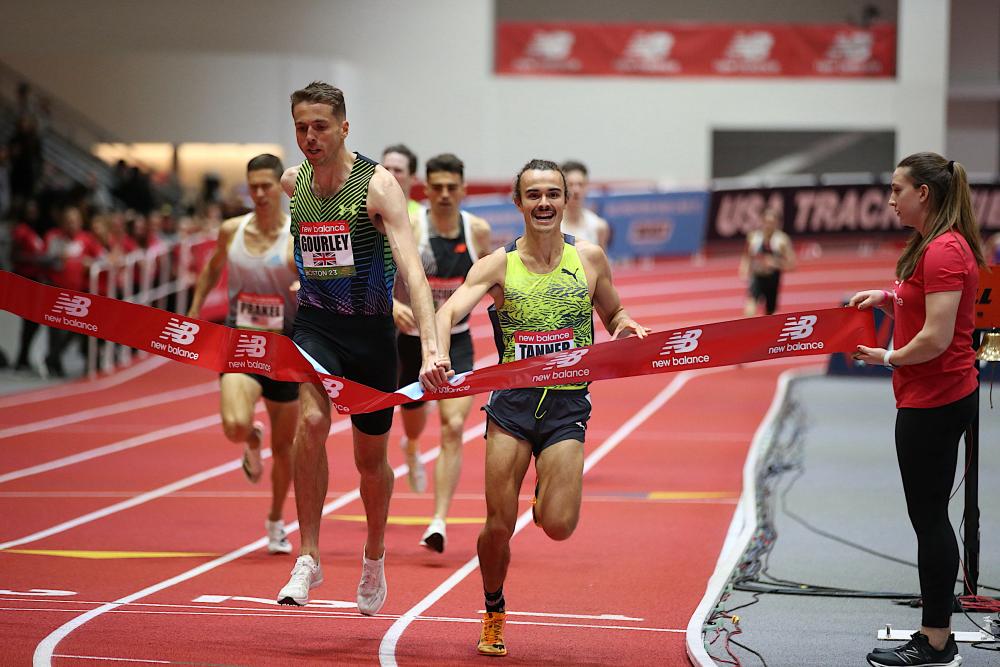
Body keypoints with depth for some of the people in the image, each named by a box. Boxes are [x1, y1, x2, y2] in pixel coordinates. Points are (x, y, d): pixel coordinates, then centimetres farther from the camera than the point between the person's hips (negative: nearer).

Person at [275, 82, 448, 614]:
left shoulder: (378, 184, -15)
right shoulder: (291, 183, 0)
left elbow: (411, 267, -25)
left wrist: (429, 346, -36)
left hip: (371, 330, -2)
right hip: (314, 325, 2)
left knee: (370, 458, 11)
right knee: (311, 420, -26)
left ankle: (374, 556, 39)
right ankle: (308, 560, -19)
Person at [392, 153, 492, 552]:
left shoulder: (477, 230, -3)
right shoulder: (407, 228, -13)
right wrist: (392, 304, -33)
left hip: (457, 342, 1)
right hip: (412, 339, 0)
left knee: (454, 428, -17)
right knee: (414, 423, 19)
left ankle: (439, 522, -18)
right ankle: (411, 449, 59)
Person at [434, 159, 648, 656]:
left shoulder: (590, 258, 4)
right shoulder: (498, 265, -1)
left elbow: (613, 314, 19)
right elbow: (450, 310, -15)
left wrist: (625, 327, -5)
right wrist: (438, 354, -36)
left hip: (566, 405, 0)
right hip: (512, 401, 0)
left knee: (558, 527, -12)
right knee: (499, 526, -2)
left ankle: (548, 491, 26)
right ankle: (493, 613, 26)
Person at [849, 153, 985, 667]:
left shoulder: (944, 251, -20)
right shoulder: (935, 245, 13)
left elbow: (935, 338, -24)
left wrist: (888, 358, -10)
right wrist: (886, 298, 10)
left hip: (934, 401, -11)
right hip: (933, 398, 11)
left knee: (929, 518, -3)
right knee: (931, 516, 14)